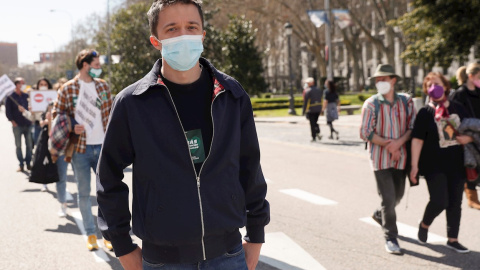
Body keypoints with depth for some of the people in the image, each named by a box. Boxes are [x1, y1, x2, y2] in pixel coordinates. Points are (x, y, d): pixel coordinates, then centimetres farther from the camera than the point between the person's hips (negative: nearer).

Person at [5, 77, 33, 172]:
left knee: (29, 145, 3)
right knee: (18, 145, 0)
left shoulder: (26, 96, 11)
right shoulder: (10, 97, 2)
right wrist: (12, 121, -11)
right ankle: (21, 164, 5)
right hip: (17, 125, -3)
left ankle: (28, 163, 12)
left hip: (27, 124, 3)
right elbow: (8, 111, -1)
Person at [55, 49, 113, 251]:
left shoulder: (103, 86, 7)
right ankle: (90, 234, 16)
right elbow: (57, 115, 3)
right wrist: (71, 127, -14)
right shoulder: (67, 89, -4)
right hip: (80, 149, -2)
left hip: (103, 147, 3)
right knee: (84, 193, 6)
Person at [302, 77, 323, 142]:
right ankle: (318, 133, -2)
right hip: (318, 109, 5)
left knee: (312, 124, 3)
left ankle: (314, 137, 6)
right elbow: (320, 100, 10)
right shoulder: (319, 90, 7)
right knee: (315, 122, 18)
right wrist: (320, 109, 15)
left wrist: (304, 110, -7)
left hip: (311, 110, -5)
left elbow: (305, 101, -13)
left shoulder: (307, 91, -12)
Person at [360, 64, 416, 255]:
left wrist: (398, 142, -18)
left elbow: (412, 127, -1)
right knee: (388, 198, -8)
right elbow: (365, 133, -8)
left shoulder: (406, 102, 2)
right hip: (380, 158, -4)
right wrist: (387, 144, -16)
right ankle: (391, 238, 3)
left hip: (400, 157, 4)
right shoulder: (371, 104, -6)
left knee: (398, 195, 18)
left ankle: (380, 215, 48)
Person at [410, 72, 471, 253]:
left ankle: (453, 239, 21)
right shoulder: (425, 113, -4)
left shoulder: (458, 108, 7)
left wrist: (468, 138, -9)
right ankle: (424, 225, 16)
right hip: (434, 165, -4)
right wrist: (414, 165, -15)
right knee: (439, 201, -14)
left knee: (455, 203, 8)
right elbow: (417, 139, -9)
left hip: (456, 164, 4)